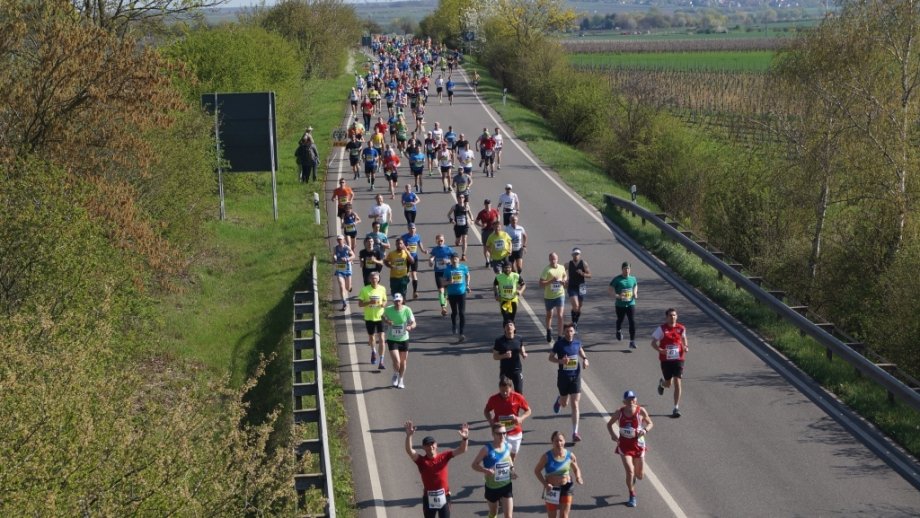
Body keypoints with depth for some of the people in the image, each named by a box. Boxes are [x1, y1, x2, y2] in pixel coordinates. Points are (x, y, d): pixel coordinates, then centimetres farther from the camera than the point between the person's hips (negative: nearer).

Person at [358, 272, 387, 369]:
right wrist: (369, 302, -23)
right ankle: (373, 352, 52)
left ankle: (381, 362, -6)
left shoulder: (382, 289, -2)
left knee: (381, 339, -10)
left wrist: (384, 304, -12)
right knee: (371, 337, 19)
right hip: (369, 318, 0)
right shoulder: (365, 290, -7)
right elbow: (360, 304, -6)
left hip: (380, 317, 0)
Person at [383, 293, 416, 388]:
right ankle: (395, 375, 19)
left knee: (403, 362, 14)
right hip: (392, 340, -1)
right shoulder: (388, 309, -12)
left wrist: (410, 327, -33)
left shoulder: (407, 310, -13)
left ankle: (401, 381, 37)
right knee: (396, 362, -14)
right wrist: (386, 322, -13)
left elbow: (413, 323, -10)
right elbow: (383, 317, 9)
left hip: (404, 339, 1)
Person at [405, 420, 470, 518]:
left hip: (443, 496, 0)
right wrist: (409, 436, -46)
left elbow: (462, 450, -14)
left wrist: (465, 438, -36)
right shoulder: (421, 460, -10)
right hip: (429, 497, 0)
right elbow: (409, 451, -28)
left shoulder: (444, 457, -6)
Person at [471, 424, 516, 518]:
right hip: (492, 487, -2)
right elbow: (474, 465, -13)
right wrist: (486, 470, -31)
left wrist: (512, 469, 1)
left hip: (507, 486, 2)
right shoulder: (487, 449, -18)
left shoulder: (508, 446, -5)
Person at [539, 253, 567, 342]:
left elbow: (565, 276, 20)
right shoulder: (546, 270, -14)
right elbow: (541, 284, -18)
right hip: (549, 296, -1)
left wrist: (565, 281, -2)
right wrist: (551, 281, -29)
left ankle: (560, 336, -6)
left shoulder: (561, 268, -2)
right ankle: (549, 330, 46)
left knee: (560, 316, -10)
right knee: (549, 315, 18)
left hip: (560, 295, 1)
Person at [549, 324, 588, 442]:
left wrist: (585, 359, 1)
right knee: (564, 404, 14)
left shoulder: (577, 342, -1)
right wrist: (561, 361, -22)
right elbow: (550, 358, -4)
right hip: (563, 376, -1)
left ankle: (575, 433, -2)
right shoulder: (559, 343, -10)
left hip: (575, 376, 1)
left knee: (575, 405, -5)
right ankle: (559, 400, 54)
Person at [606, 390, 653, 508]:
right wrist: (613, 434, -11)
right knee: (629, 471, -14)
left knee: (640, 475, 9)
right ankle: (632, 496, 7)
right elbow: (609, 424, 7)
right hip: (624, 444, -1)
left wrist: (645, 430, -18)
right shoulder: (619, 412, -7)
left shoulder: (641, 411, -9)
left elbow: (650, 423, 3)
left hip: (638, 444, 1)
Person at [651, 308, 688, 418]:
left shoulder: (681, 328, 0)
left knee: (677, 382, -9)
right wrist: (660, 350, -24)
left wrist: (685, 347, 0)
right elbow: (653, 343, -4)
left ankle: (676, 408, -3)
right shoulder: (661, 329, -7)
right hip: (666, 359, -1)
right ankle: (662, 383, 51)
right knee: (668, 384, 11)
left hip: (678, 359, 1)